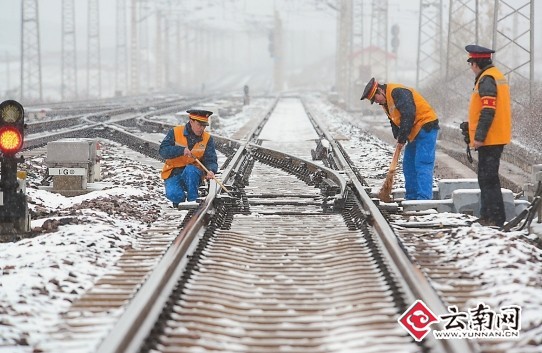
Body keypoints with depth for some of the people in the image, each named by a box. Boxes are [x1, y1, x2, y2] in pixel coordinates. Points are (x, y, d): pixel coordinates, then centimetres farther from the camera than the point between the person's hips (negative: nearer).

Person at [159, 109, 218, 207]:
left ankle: (193, 201, -20)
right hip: (173, 174, -1)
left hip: (193, 175, 1)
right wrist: (181, 150, -27)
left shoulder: (208, 139, 1)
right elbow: (163, 151, -12)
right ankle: (180, 200, 8)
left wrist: (211, 171, -28)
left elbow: (211, 161, -4)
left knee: (190, 169, -35)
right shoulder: (175, 132, -4)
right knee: (174, 195, -30)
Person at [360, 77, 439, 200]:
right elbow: (394, 121, 17)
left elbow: (408, 115, -26)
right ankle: (411, 197, 18)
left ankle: (424, 198, -22)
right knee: (408, 166, 13)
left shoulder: (397, 92, -18)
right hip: (415, 133, 11)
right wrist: (398, 138, -3)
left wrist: (402, 138, -19)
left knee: (422, 165, -17)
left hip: (426, 127, -11)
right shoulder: (386, 102, 15)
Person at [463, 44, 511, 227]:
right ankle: (487, 216, 22)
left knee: (488, 178, -8)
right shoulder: (497, 76, 16)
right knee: (487, 178, 16)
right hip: (497, 137, 10)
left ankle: (495, 218, -8)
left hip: (489, 139, -10)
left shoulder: (486, 79, -16)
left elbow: (488, 111, -23)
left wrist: (479, 136, -21)